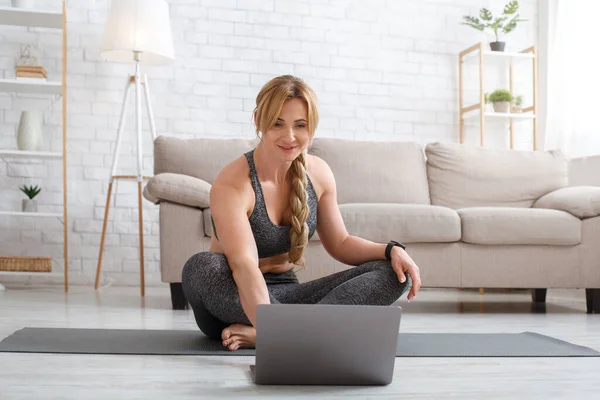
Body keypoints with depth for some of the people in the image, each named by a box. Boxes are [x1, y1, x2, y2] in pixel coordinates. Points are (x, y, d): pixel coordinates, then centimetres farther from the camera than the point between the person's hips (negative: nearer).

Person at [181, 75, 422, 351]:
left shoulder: (318, 173, -2)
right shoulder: (232, 184, -21)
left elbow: (340, 243, 8)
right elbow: (244, 266, -36)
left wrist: (392, 249, -11)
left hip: (285, 294, 6)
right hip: (235, 300, -5)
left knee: (392, 273, -13)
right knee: (201, 267, -38)